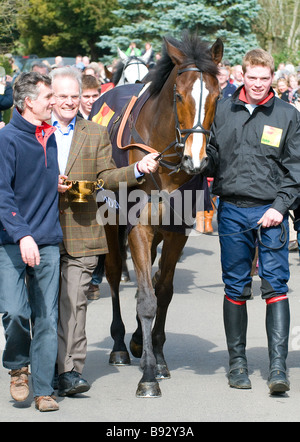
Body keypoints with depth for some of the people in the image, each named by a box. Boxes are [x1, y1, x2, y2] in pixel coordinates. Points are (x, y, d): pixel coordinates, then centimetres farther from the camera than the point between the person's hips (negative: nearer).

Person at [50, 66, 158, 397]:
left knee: (74, 301, -6)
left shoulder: (96, 134, 12)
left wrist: (137, 169, -13)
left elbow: (106, 178, 4)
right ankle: (54, 367, 15)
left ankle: (71, 371, -7)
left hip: (81, 232, 0)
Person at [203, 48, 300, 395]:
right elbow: (211, 156, 14)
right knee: (235, 288, 7)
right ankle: (237, 362, 17)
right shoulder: (222, 111, 8)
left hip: (270, 210, -2)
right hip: (232, 210, 2)